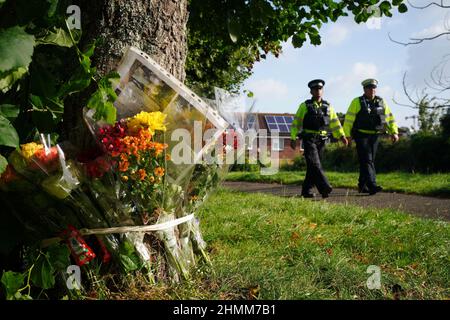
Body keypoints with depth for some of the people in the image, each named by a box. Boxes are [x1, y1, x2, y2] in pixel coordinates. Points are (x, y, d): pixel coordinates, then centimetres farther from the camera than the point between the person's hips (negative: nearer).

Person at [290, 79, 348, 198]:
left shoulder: (327, 107, 13)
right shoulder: (305, 106, 2)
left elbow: (335, 122, 14)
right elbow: (296, 122, 3)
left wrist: (341, 136, 3)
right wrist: (293, 138, -2)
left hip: (321, 140, 4)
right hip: (309, 139, -4)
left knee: (313, 166, 6)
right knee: (315, 164, -16)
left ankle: (306, 191, 14)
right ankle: (325, 188, -24)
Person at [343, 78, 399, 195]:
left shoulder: (381, 103, 11)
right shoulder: (357, 102, -2)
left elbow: (389, 118, 12)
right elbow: (349, 119, -6)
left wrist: (394, 132, 1)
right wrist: (347, 135, -11)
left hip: (375, 136, 5)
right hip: (361, 136, -5)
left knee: (370, 161, 9)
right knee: (366, 160, -12)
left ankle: (362, 185, 20)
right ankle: (372, 185, -19)